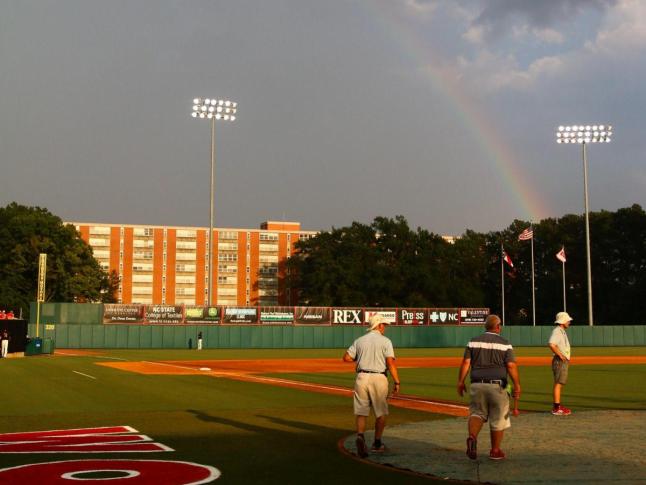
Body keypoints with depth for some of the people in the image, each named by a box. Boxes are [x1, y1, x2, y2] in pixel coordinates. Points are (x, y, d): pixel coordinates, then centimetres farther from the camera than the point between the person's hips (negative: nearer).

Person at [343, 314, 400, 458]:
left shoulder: (360, 340, 8)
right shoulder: (385, 341, -3)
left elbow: (346, 357, 3)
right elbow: (390, 363, -12)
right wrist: (397, 382, -10)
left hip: (362, 377, 3)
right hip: (379, 378, -3)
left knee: (361, 411, 5)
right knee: (381, 413, 12)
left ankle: (360, 436, -20)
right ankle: (377, 443, 17)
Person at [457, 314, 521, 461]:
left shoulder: (473, 341, 6)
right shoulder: (505, 344, 0)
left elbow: (465, 362, 1)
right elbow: (511, 366, -8)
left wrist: (460, 382, 6)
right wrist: (517, 385, -3)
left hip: (477, 384, 2)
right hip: (497, 385, -2)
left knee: (477, 412, 13)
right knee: (498, 418, 11)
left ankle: (472, 437, -15)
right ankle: (495, 451, 19)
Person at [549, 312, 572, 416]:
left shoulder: (562, 331, 19)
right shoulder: (557, 331, -14)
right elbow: (551, 344, -29)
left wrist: (566, 357, 15)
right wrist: (560, 355, -23)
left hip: (564, 361, 10)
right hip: (560, 361, -10)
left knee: (559, 383, 14)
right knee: (558, 383, -10)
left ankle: (557, 405, 21)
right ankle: (556, 408, -11)